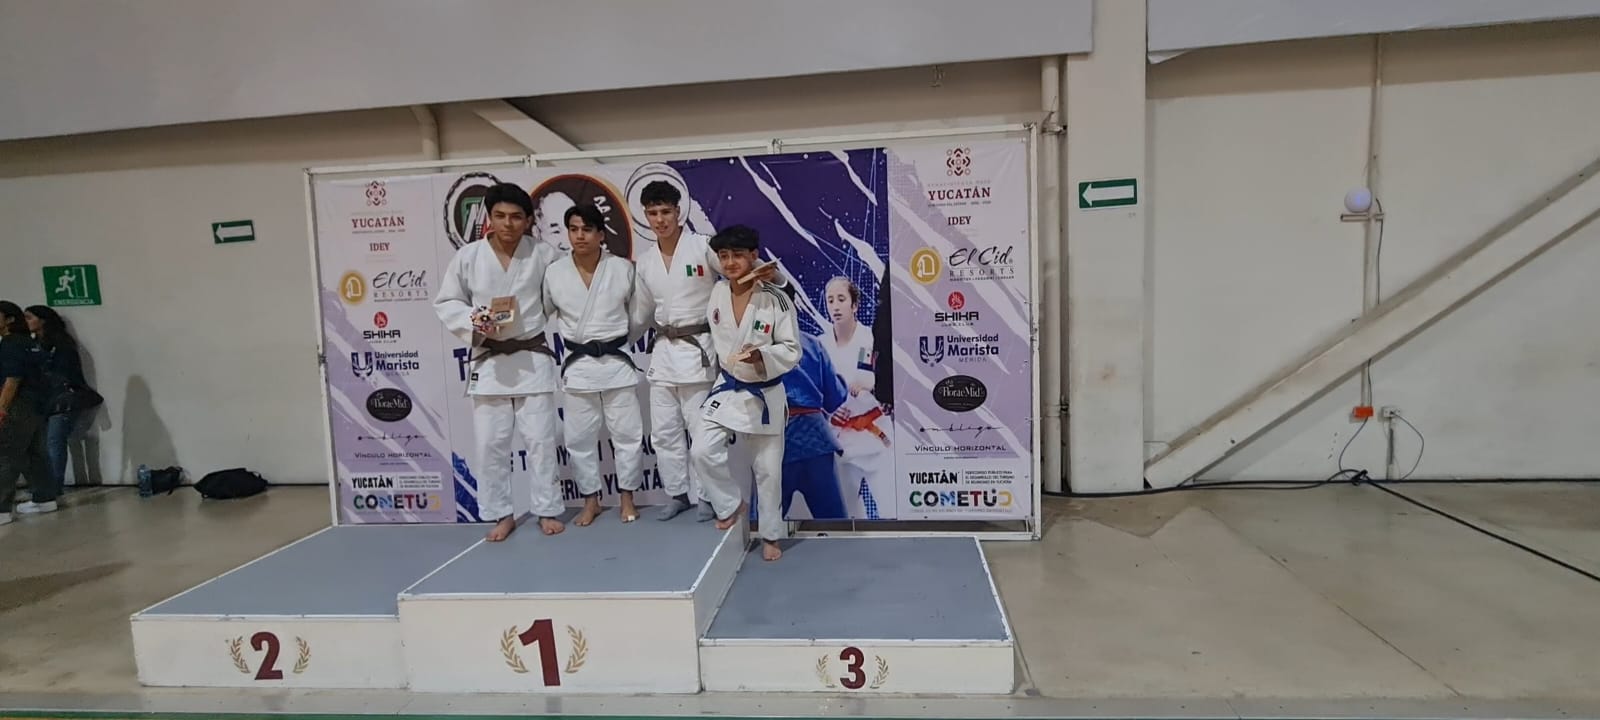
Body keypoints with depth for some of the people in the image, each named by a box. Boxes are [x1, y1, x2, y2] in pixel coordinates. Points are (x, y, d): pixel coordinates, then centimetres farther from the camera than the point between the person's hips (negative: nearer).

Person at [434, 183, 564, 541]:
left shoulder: (544, 255, -4)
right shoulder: (467, 256, -4)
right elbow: (445, 303, 2)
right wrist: (473, 321, -14)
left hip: (533, 357, -1)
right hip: (488, 360, 1)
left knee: (541, 439, 4)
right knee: (490, 443, 6)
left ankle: (547, 510, 19)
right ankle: (501, 514, 22)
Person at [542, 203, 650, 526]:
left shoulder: (623, 269, -5)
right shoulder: (554, 273, -3)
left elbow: (638, 316, 5)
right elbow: (547, 313, 12)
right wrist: (574, 337, 5)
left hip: (617, 362, -1)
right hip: (577, 366, 1)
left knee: (628, 433, 5)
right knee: (579, 438, 8)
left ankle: (627, 497, 23)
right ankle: (591, 500, 25)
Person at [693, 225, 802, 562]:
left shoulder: (775, 300, -17)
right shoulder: (717, 293, -4)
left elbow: (792, 350, -15)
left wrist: (762, 355, -32)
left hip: (765, 394, -3)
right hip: (728, 390, 4)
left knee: (768, 469, 7)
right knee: (703, 452, -12)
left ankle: (771, 536, 27)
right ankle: (731, 504, 16)